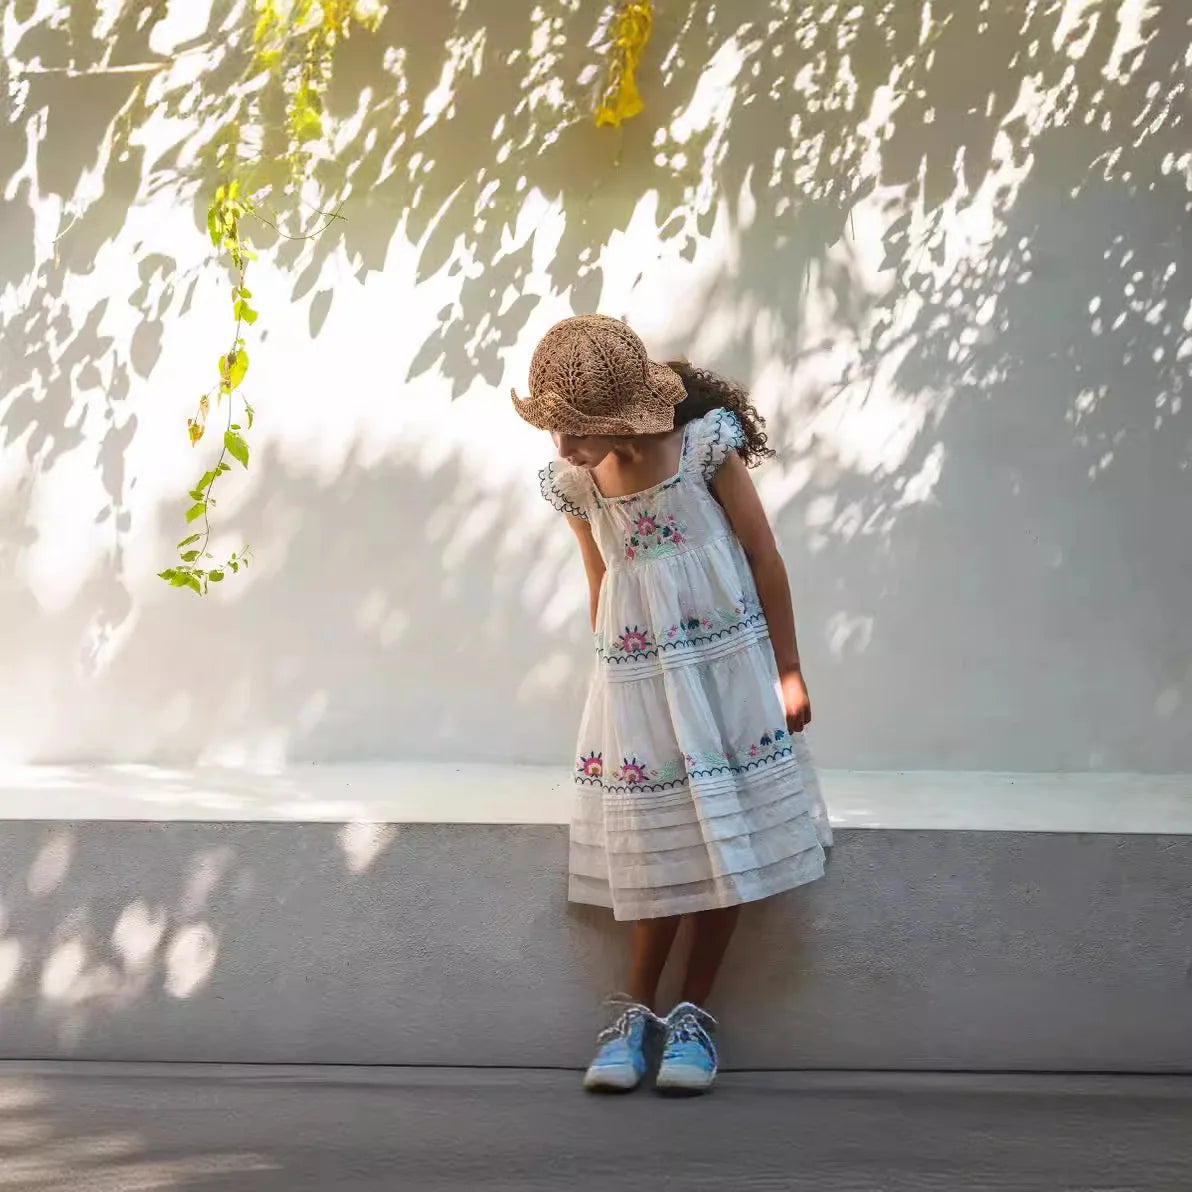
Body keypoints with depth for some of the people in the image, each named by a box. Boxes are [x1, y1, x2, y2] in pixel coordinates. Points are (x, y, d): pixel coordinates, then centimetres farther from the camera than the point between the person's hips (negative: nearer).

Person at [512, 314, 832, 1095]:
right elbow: (601, 588, 9)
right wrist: (617, 680, 12)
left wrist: (788, 671, -4)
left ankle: (694, 1014, 12)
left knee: (726, 838, -1)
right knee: (659, 844, -1)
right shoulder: (575, 484, -4)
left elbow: (765, 556, -6)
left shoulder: (703, 446, -13)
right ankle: (638, 1011, 13)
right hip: (638, 678, 2)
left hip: (726, 663, -2)